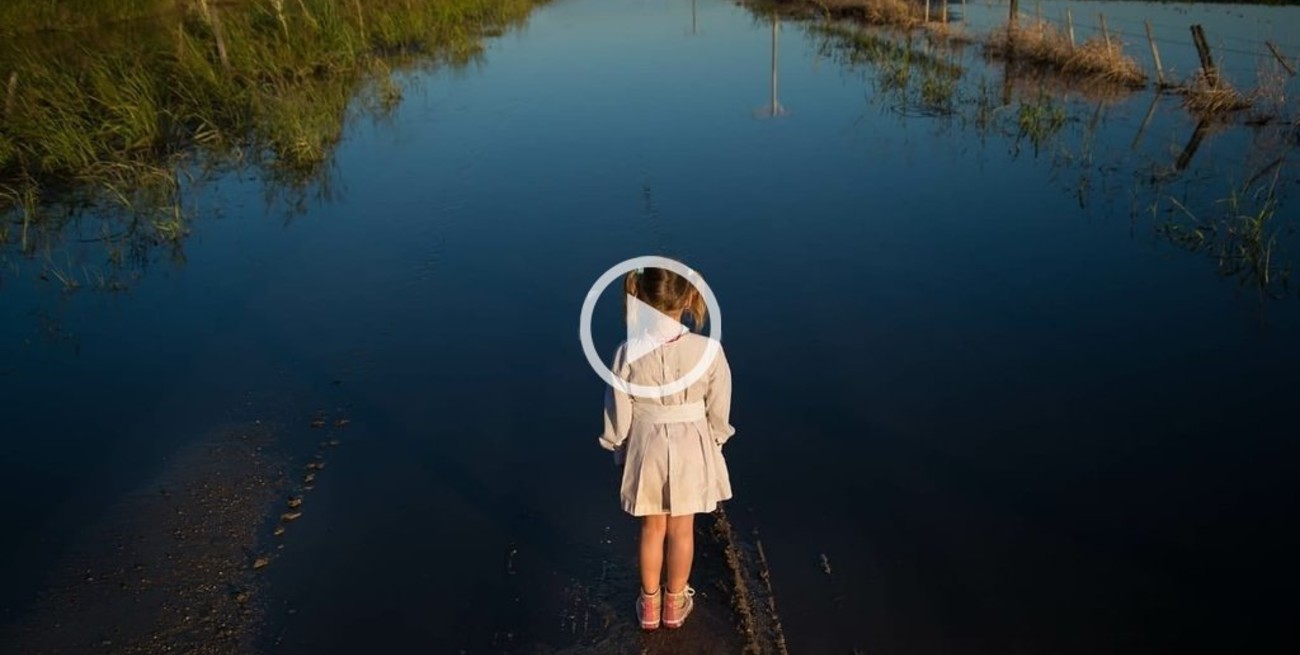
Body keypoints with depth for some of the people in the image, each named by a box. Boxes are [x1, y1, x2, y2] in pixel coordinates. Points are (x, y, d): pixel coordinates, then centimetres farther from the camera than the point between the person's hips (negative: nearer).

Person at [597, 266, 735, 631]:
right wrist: (714, 443, 11)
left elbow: (618, 413, -9)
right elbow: (719, 410, -9)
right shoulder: (708, 349, -22)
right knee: (682, 529, 21)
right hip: (690, 448, 0)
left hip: (647, 448, 1)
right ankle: (675, 603, 41)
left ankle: (650, 605, 40)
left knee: (652, 528, 22)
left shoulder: (628, 352, -21)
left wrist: (619, 450, 9)